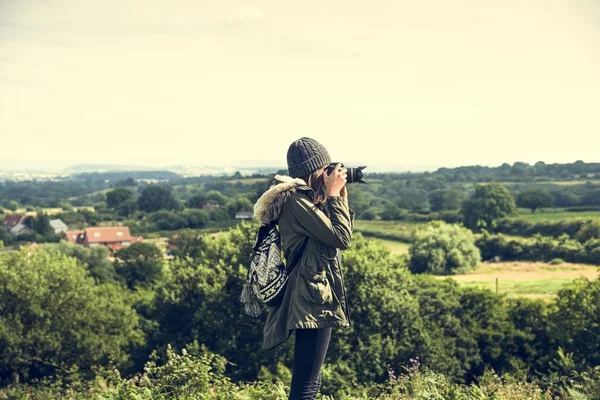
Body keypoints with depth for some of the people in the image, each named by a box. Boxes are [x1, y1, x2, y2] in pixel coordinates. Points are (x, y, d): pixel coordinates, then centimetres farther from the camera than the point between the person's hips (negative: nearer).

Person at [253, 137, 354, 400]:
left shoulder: (305, 198, 15)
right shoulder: (295, 199, -15)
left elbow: (343, 231, 20)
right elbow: (341, 238, -18)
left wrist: (340, 193, 11)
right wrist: (334, 194, -9)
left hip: (315, 296, 11)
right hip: (314, 299, -11)